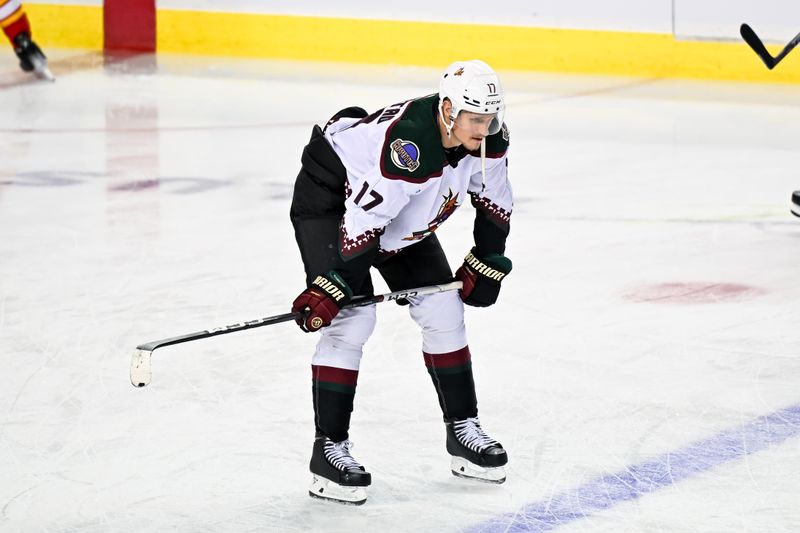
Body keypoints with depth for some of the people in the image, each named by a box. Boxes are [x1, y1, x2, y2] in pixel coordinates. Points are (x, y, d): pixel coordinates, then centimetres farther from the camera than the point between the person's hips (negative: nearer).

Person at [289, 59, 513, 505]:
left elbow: (495, 203, 3)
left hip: (406, 217, 8)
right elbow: (363, 222, -37)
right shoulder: (407, 144, -40)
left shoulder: (488, 138, -17)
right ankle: (329, 450, -13)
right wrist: (332, 289, -34)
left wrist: (486, 265, 6)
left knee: (444, 310, 3)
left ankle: (463, 427, 17)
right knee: (351, 318, -19)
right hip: (329, 200, -8)